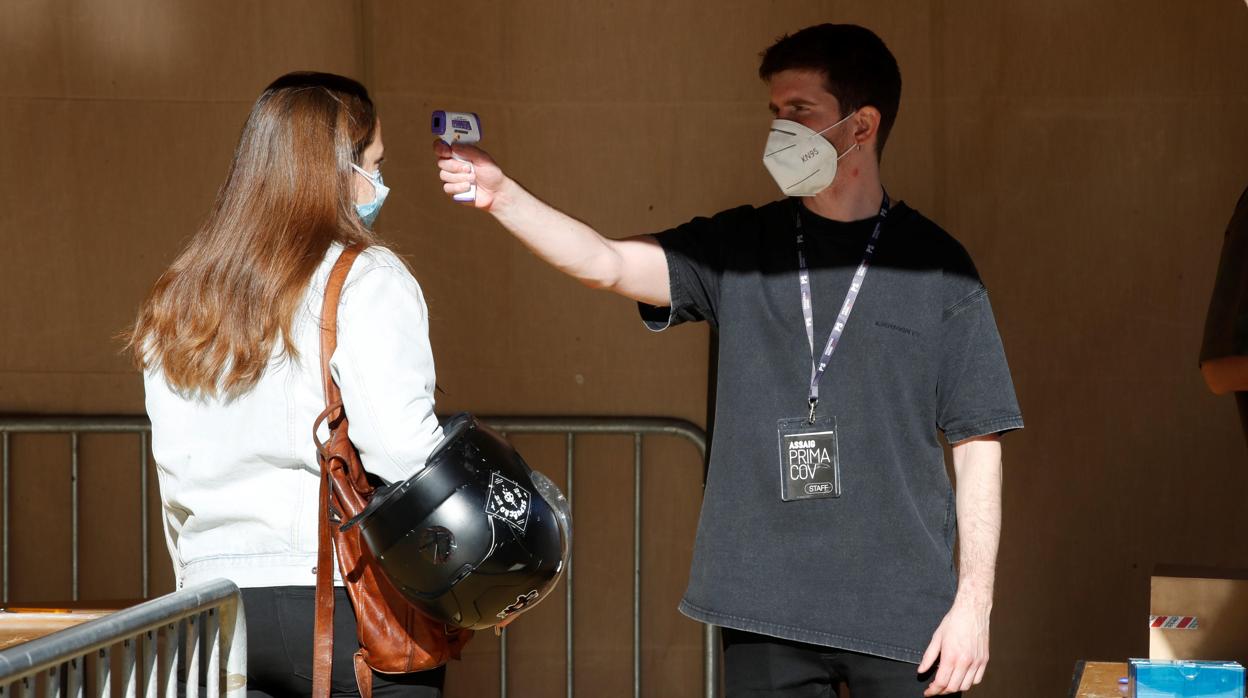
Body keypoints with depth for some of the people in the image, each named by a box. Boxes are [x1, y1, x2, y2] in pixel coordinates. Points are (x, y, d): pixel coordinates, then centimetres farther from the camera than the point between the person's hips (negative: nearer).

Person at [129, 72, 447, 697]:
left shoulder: (179, 301, 12)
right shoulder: (367, 282, -6)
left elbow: (175, 479, 13)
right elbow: (402, 447, -17)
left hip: (220, 603, 6)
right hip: (344, 599, -6)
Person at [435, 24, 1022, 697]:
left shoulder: (934, 265, 1)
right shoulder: (741, 248, 9)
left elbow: (978, 441, 0)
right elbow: (606, 263, -4)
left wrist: (974, 602, -5)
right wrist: (503, 196, -19)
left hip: (902, 616, -2)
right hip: (764, 612, 2)